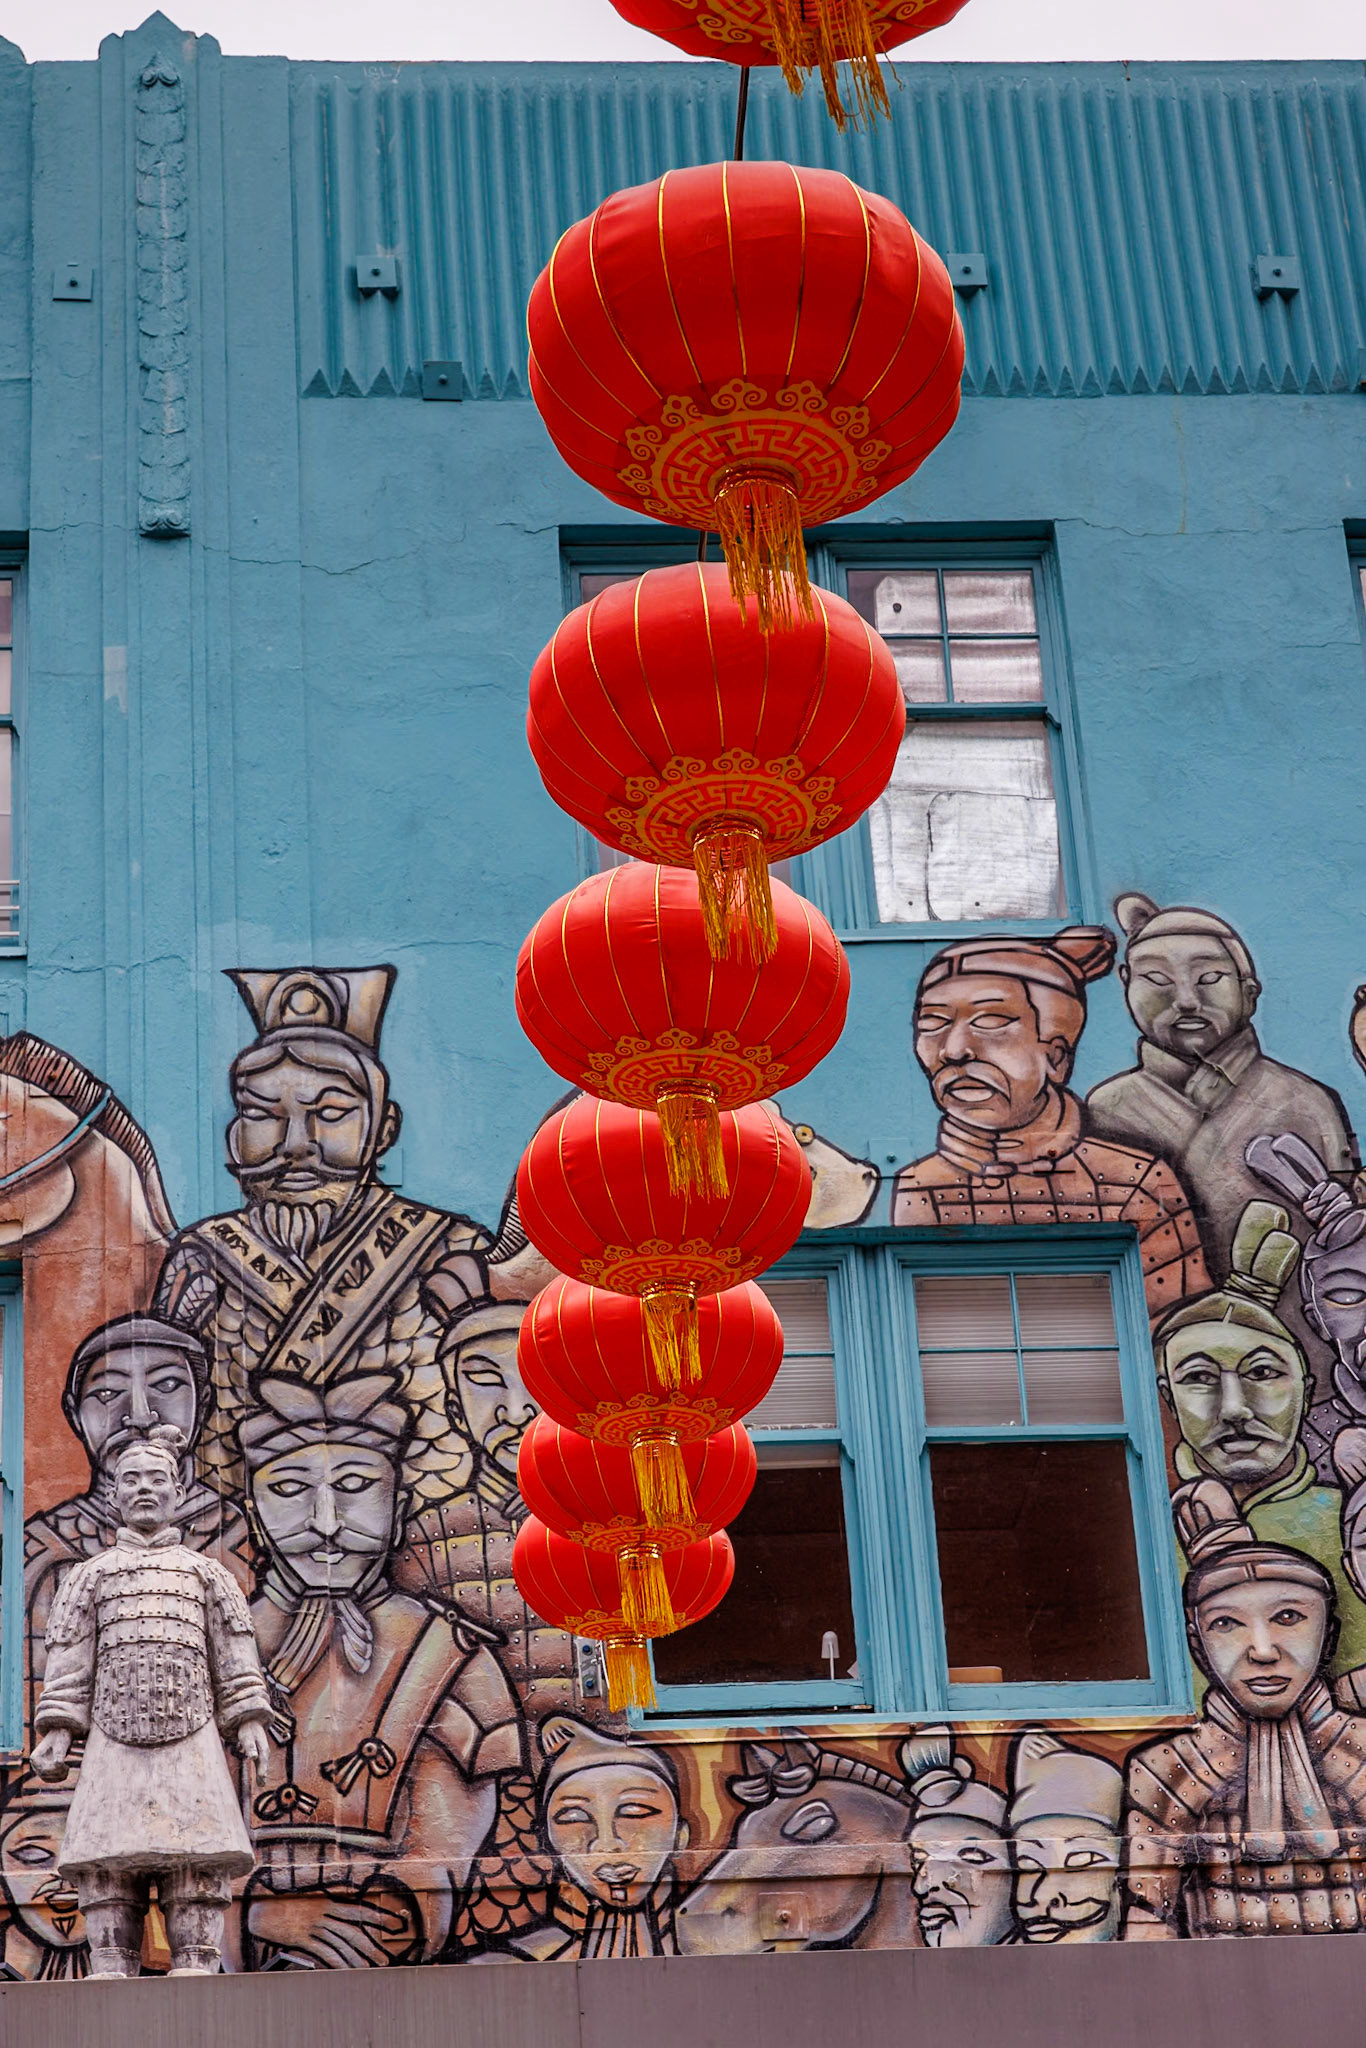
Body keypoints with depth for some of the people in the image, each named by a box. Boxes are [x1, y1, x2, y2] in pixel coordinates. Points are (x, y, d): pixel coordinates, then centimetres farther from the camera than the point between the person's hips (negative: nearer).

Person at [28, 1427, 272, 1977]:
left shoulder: (206, 1572, 22)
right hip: (114, 1735, 1)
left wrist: (249, 1720, 3)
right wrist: (55, 1730, 1)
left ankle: (196, 1969, -16)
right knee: (107, 1855, -10)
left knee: (197, 1854, -12)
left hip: (190, 1732, 0)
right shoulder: (90, 1574, 22)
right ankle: (110, 1969, -12)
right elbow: (67, 1657, 12)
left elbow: (235, 1653, 15)